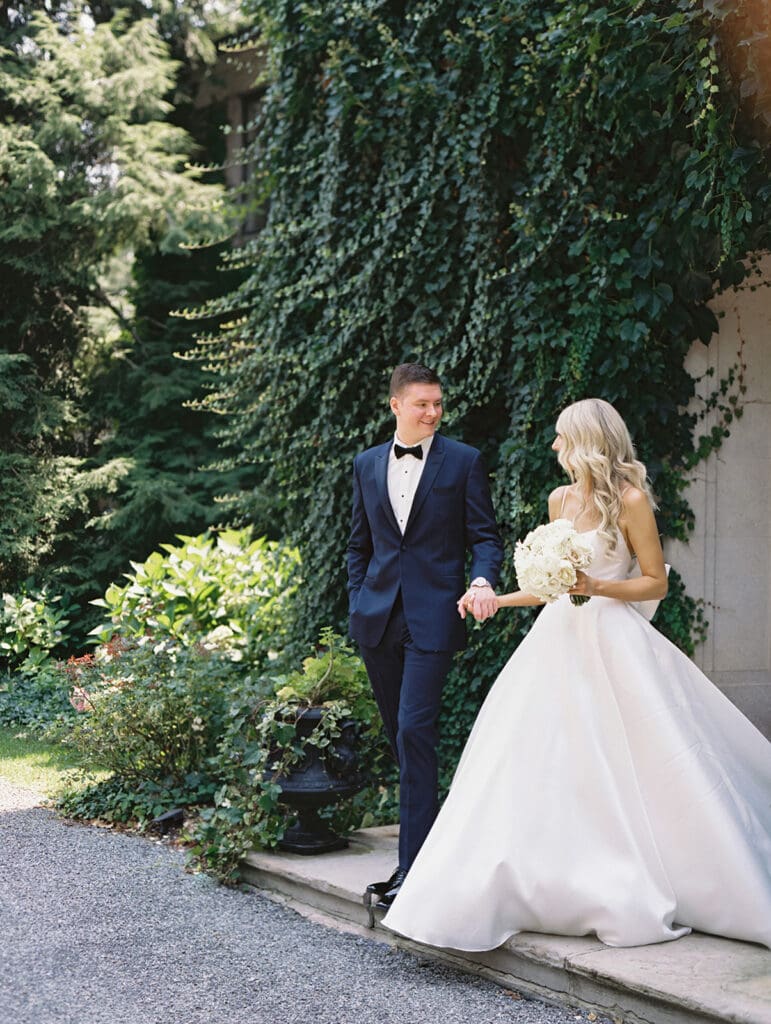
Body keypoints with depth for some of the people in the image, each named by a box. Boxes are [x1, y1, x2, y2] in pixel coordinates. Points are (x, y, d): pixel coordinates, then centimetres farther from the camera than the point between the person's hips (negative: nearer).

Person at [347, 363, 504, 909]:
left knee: (414, 729, -13)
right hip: (378, 616, 5)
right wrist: (357, 601, 11)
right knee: (400, 734, 11)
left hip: (433, 614, -5)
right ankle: (428, 838, 25)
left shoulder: (464, 461, 1)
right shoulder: (367, 464, 13)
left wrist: (483, 581, -19)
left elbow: (485, 535, 0)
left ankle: (414, 864, -11)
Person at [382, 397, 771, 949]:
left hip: (612, 644, -6)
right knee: (547, 769, 2)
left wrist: (596, 586, -17)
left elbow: (656, 582, -4)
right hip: (560, 638, 7)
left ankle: (646, 897, 5)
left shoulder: (630, 500, -7)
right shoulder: (560, 500, 12)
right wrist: (497, 600, 18)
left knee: (629, 772, -7)